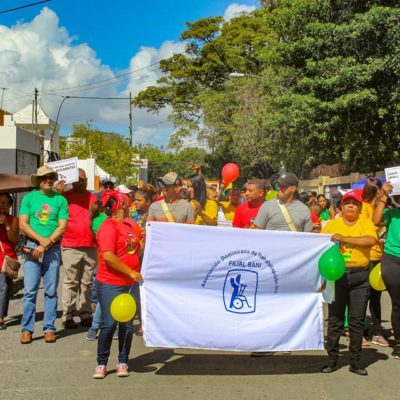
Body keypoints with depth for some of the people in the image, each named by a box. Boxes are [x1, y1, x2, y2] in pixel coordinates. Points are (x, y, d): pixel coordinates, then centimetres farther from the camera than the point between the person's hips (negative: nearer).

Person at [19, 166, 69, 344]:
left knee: (51, 291, 4)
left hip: (53, 249, 0)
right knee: (30, 290, -2)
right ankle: (27, 329, 3)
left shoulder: (60, 199, 5)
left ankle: (49, 328, 10)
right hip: (32, 247, 0)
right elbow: (23, 224, -1)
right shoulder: (29, 198, 6)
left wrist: (46, 244, -10)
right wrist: (41, 239, -12)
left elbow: (62, 226, -1)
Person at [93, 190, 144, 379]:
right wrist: (131, 272, -19)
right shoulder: (108, 226, -12)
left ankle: (123, 362, 21)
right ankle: (101, 364, 12)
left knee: (127, 324, 8)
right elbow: (108, 256, -21)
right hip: (110, 283, -7)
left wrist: (145, 236, 5)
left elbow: (137, 251, 21)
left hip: (130, 284, 7)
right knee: (109, 324, -3)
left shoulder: (131, 225, 13)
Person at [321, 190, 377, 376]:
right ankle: (332, 360, 13)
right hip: (336, 275, 0)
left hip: (359, 277, 0)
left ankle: (355, 362, 15)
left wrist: (343, 238, -18)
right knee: (335, 319, 5)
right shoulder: (332, 224, 8)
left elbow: (371, 240, -16)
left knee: (357, 320, 5)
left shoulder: (366, 223, 5)